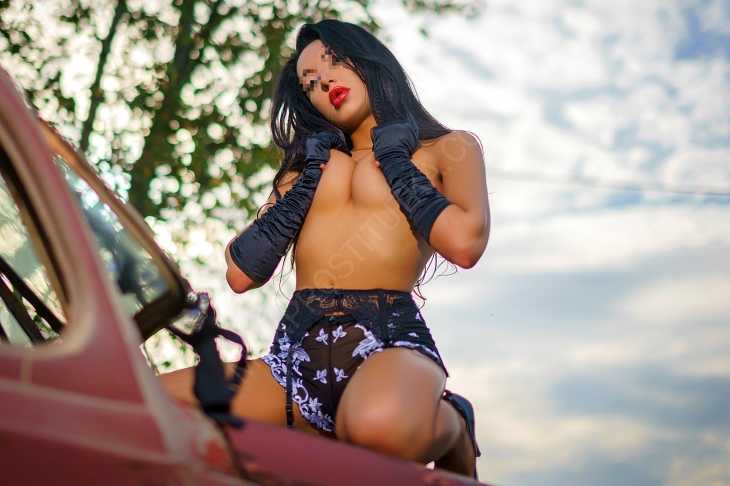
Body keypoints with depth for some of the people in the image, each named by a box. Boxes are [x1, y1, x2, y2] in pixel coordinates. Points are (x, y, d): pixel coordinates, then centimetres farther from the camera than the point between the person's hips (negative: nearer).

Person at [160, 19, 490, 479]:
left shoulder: (447, 147, 16)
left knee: (379, 424, -42)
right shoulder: (312, 159, 27)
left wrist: (395, 162, 6)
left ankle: (450, 429, -4)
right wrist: (306, 181, 14)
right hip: (296, 353, 5)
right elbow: (242, 274, 16)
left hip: (389, 338, -4)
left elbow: (464, 243, -7)